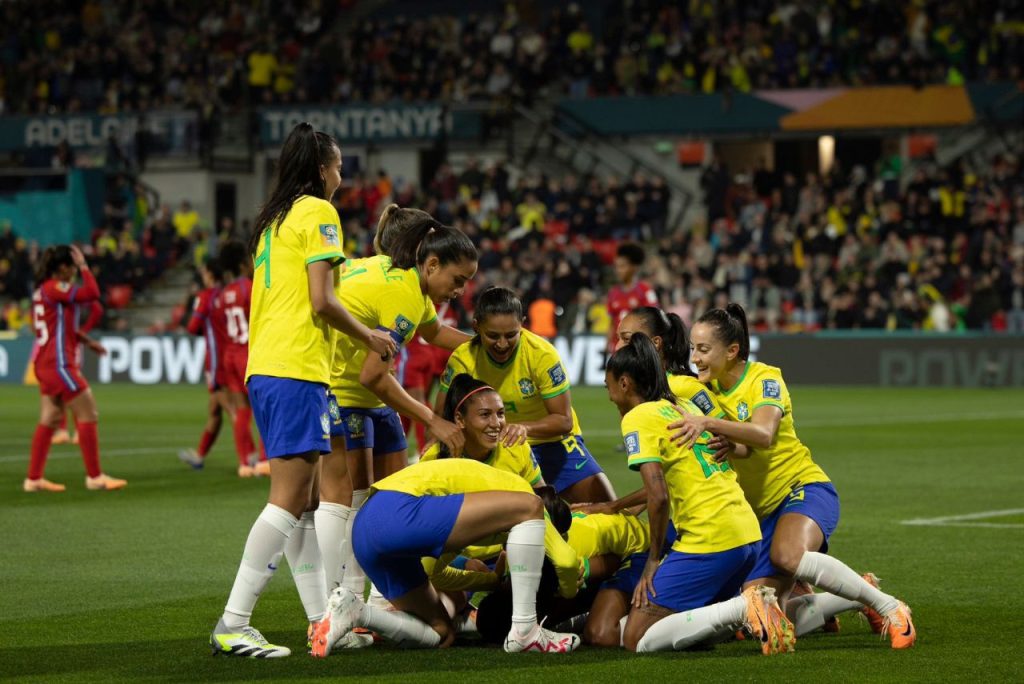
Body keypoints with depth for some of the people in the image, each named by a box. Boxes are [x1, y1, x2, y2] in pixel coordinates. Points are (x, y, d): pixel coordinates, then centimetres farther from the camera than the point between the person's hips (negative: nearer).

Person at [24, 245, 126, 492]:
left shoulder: (42, 291, 15)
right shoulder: (55, 288, -14)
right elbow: (92, 293, -24)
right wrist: (84, 266, -13)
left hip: (45, 363, 10)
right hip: (58, 363, -10)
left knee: (49, 419, 10)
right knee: (88, 414, -5)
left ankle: (33, 479, 9)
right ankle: (94, 476, -2)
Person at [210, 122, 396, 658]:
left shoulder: (272, 219, 21)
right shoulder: (317, 212, -4)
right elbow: (322, 301, -13)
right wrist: (369, 337, -1)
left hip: (263, 367, 9)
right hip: (296, 370, -9)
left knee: (305, 498, 11)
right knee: (290, 498, -11)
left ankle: (322, 619, 13)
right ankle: (232, 625, -16)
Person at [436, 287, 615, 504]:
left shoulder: (541, 354, -25)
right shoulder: (463, 359, -18)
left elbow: (564, 420, -22)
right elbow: (442, 414, -9)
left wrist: (525, 428, -42)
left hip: (552, 441, -1)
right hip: (497, 446, 2)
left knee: (606, 507, -14)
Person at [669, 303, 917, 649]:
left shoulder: (765, 379, -12)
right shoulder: (708, 387, 7)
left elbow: (764, 435, -32)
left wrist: (708, 423, -45)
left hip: (805, 489, -7)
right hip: (763, 511, 7)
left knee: (788, 555, -40)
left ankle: (888, 607, -24)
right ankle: (857, 598, 18)